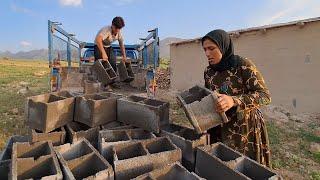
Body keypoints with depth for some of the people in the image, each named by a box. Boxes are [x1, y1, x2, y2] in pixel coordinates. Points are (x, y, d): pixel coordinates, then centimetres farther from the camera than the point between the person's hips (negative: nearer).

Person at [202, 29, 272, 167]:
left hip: (244, 128, -4)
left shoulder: (243, 65, -16)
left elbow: (265, 95, -20)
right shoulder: (209, 71, 1)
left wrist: (234, 101, -34)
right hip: (218, 129, 5)